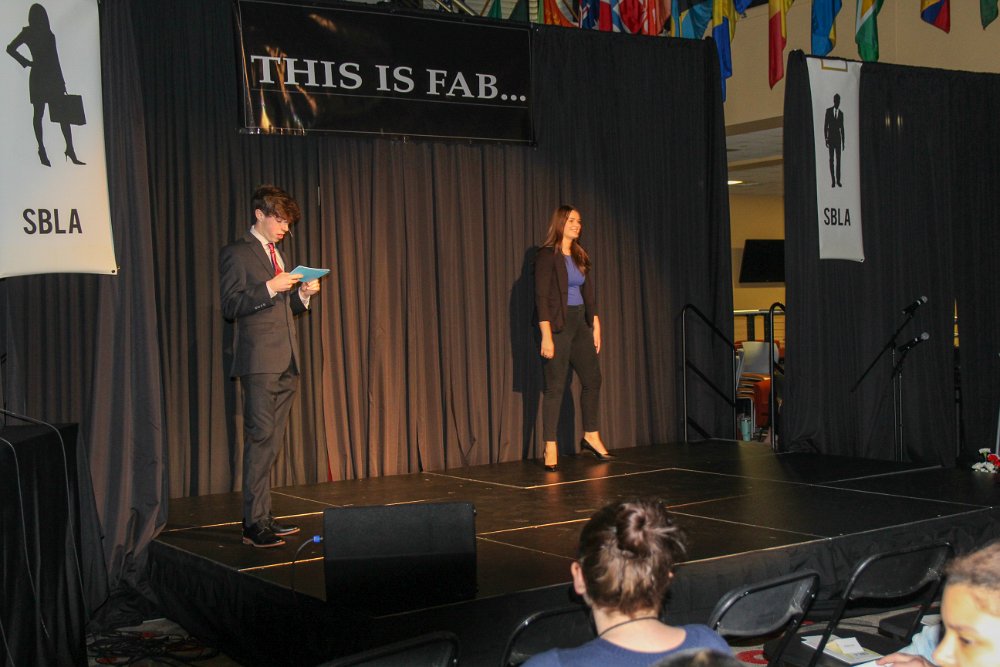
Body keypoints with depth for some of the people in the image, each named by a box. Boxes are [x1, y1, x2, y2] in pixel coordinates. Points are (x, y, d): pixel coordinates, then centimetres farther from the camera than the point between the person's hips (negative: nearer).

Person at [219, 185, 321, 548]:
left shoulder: (278, 255, 23)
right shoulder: (237, 253, -3)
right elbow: (230, 305, -10)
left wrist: (302, 295, 7)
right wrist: (270, 288, -18)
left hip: (285, 362, 8)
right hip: (259, 361, -8)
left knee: (271, 441, 9)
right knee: (260, 439, -11)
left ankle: (262, 517, 14)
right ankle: (254, 523, -10)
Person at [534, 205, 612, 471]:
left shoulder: (581, 257, 13)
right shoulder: (547, 256, -9)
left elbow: (589, 295, 16)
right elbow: (541, 297, -14)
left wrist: (596, 327, 11)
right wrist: (546, 335, -19)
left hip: (580, 323, 7)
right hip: (557, 325, -7)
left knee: (592, 379, 9)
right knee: (555, 386, -5)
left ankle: (591, 436, 25)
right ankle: (550, 448, 1)